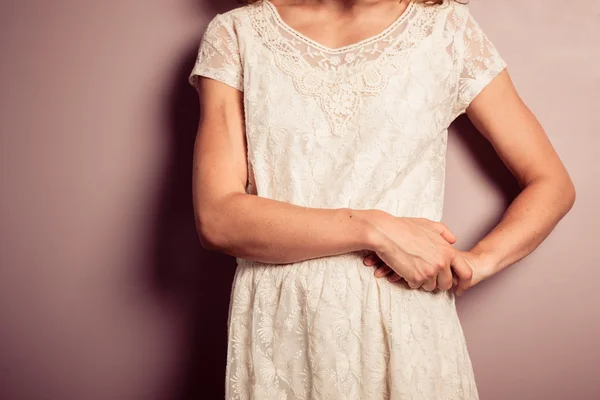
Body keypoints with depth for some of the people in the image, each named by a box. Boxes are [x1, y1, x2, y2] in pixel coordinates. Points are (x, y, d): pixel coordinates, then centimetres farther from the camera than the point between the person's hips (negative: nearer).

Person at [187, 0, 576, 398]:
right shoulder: (235, 34, -1)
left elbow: (554, 184, 3)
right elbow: (216, 219, -11)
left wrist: (475, 262, -14)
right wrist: (377, 230, -18)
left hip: (409, 333, 1)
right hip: (279, 333, 0)